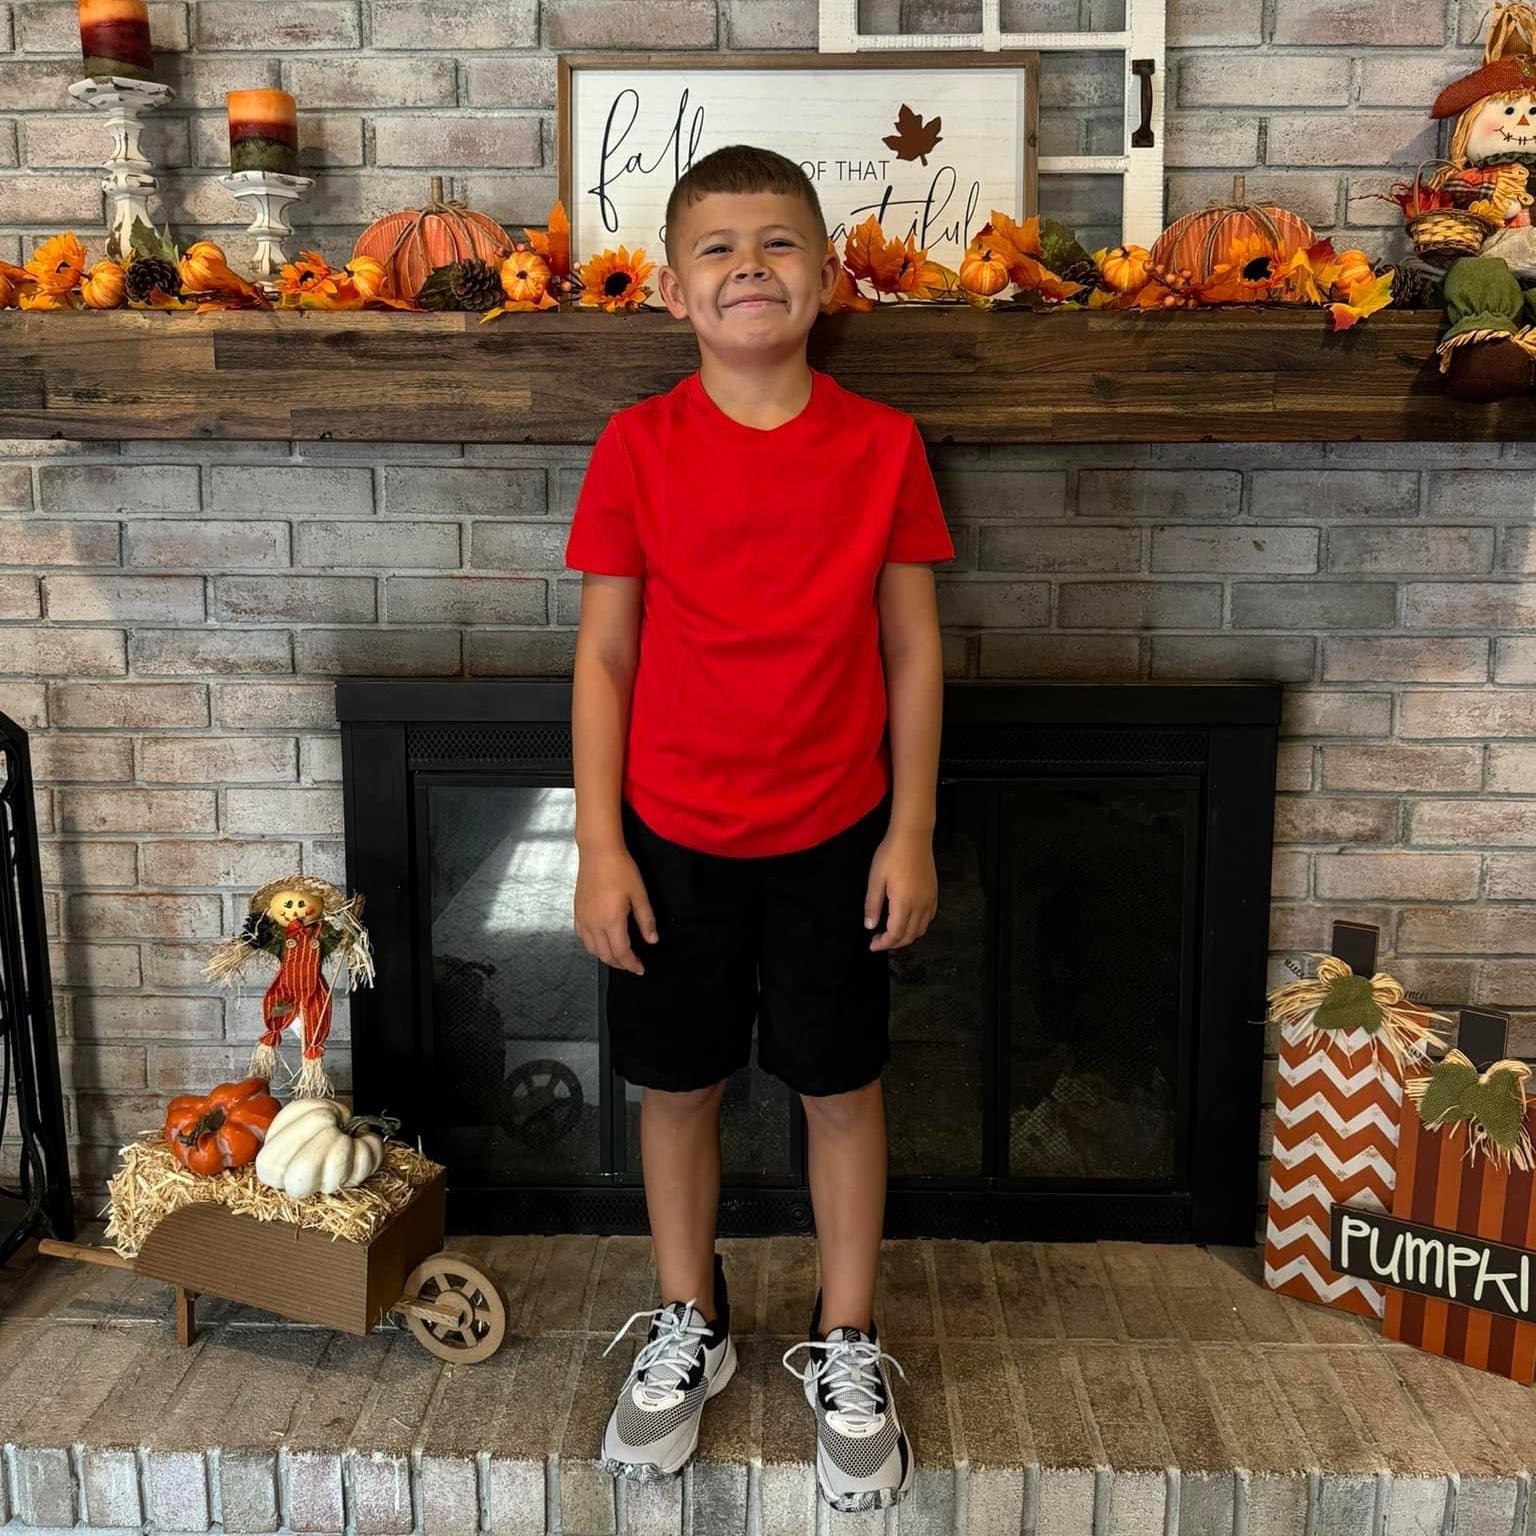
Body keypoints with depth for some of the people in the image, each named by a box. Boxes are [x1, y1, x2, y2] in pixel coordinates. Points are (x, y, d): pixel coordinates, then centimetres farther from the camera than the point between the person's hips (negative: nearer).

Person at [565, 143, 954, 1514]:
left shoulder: (882, 446, -4)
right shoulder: (638, 448, -5)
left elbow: (914, 650, -1)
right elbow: (603, 655, -3)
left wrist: (911, 831, -3)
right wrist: (599, 842, -6)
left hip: (834, 835, 0)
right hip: (674, 836, 1)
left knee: (841, 1086, 11)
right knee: (679, 1084, 13)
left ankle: (846, 1347, 31)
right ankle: (690, 1327, 37)